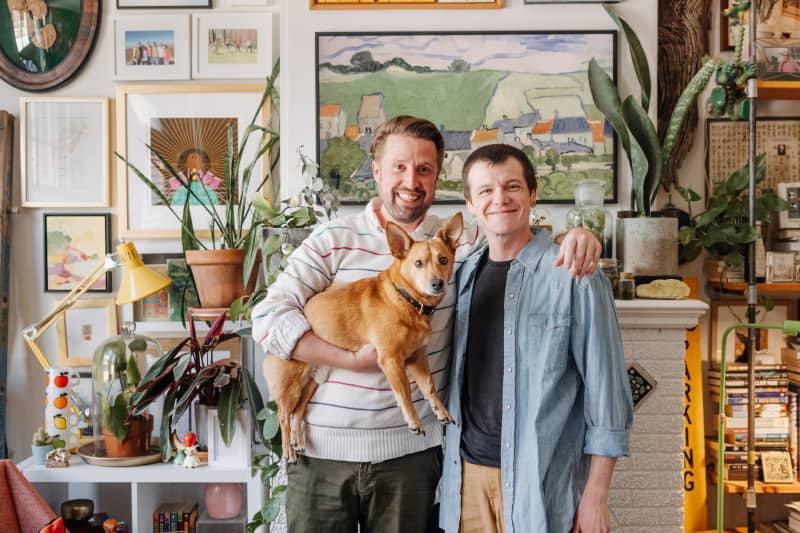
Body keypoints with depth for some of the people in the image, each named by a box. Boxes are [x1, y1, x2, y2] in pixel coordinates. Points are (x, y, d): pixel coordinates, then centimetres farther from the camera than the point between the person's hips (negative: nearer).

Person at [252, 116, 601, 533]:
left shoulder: (459, 243, 4)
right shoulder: (333, 240, -1)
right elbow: (268, 319, -8)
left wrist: (574, 236, -10)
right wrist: (355, 360, -15)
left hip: (411, 452, 1)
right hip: (322, 451, -1)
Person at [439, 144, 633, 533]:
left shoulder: (575, 277, -10)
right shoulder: (462, 274, 5)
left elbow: (606, 389, -9)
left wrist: (596, 494, -10)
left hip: (543, 482, -4)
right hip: (467, 472, 5)